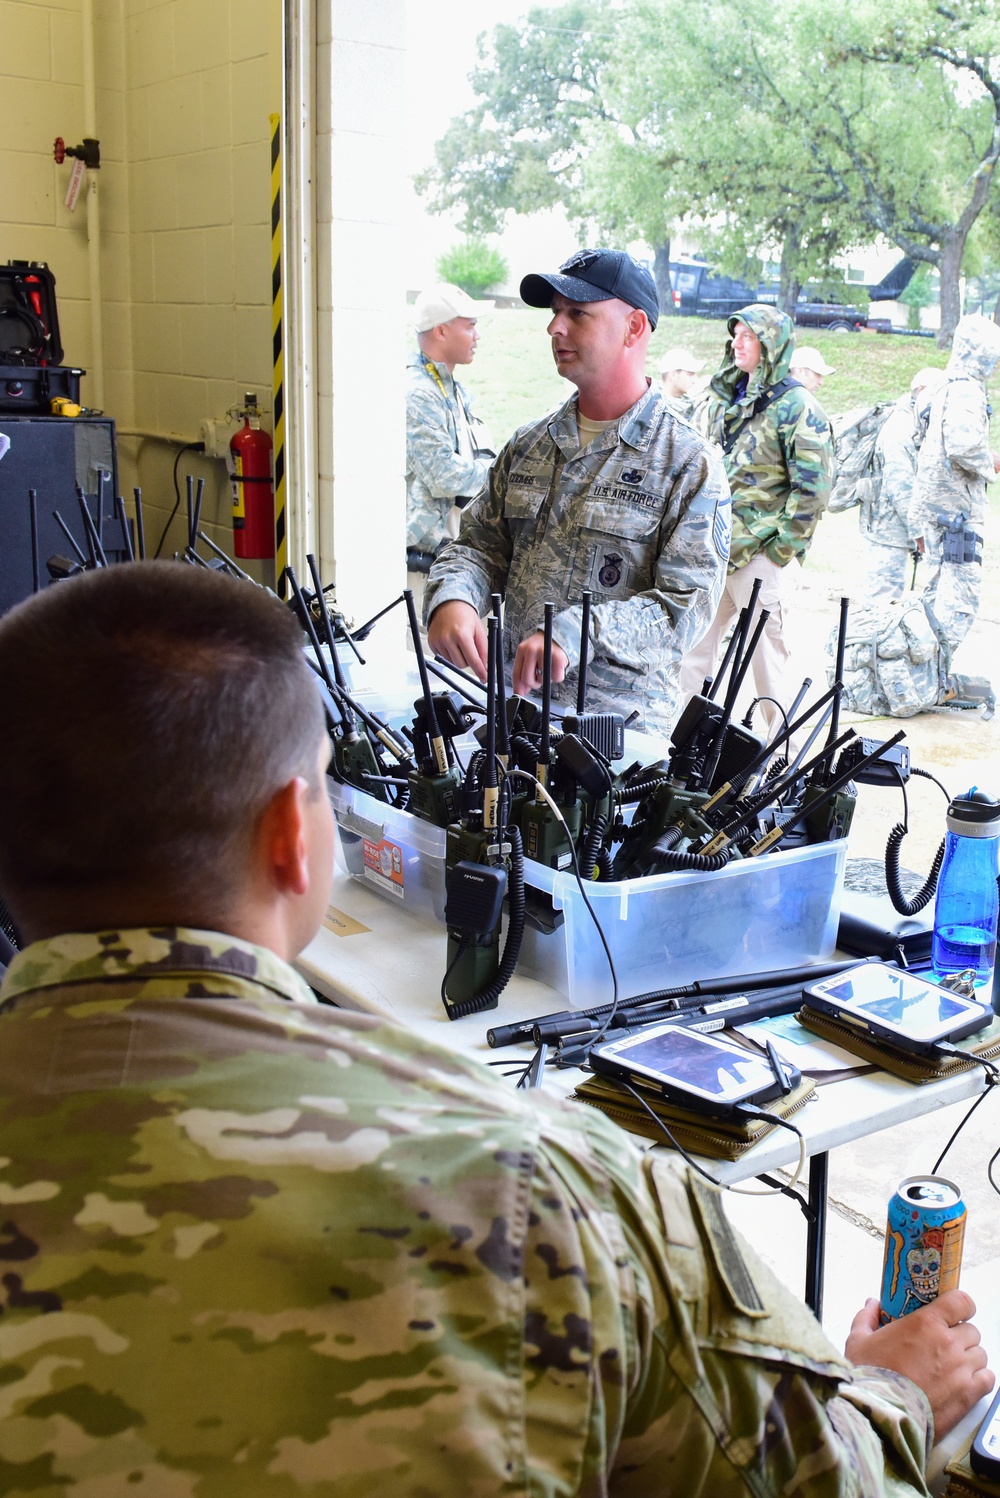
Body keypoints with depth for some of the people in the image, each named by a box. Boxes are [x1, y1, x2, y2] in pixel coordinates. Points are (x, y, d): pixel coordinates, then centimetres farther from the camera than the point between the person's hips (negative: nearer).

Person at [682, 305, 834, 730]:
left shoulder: (796, 406, -8)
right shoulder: (725, 399, 14)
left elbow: (813, 486, -13)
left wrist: (779, 549, -14)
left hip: (761, 555, -7)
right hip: (711, 549, 7)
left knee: (767, 653, 0)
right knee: (692, 646, 9)